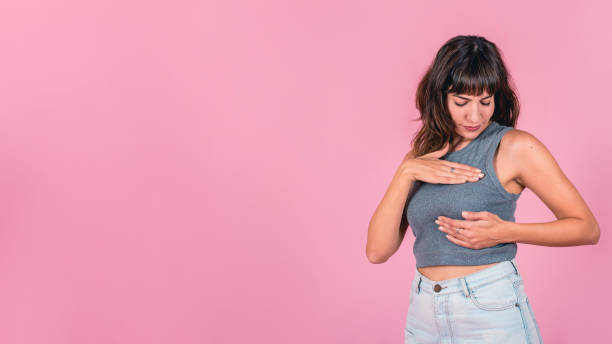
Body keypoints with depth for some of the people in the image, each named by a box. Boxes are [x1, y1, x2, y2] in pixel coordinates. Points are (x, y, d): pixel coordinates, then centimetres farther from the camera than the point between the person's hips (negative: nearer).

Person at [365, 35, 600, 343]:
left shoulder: (515, 147, -5)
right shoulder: (420, 156, 7)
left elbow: (587, 228, -3)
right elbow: (377, 251, -2)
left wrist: (505, 232, -15)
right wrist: (406, 172, -11)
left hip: (492, 312, -4)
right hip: (424, 317, 4)